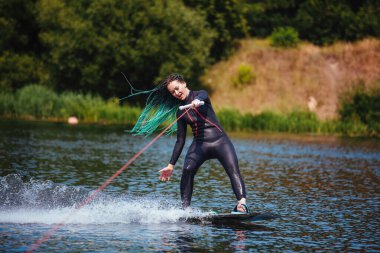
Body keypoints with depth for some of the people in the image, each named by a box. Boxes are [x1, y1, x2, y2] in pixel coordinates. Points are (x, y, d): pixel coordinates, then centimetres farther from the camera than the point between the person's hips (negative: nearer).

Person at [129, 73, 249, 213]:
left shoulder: (200, 94, 6)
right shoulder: (180, 111, 15)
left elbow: (202, 96, -21)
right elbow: (180, 140, 17)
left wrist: (197, 101, -46)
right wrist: (171, 165, 13)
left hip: (220, 140, -3)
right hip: (199, 145, 3)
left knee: (233, 170, -25)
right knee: (187, 170, -25)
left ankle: (242, 203, -39)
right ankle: (185, 208, -24)